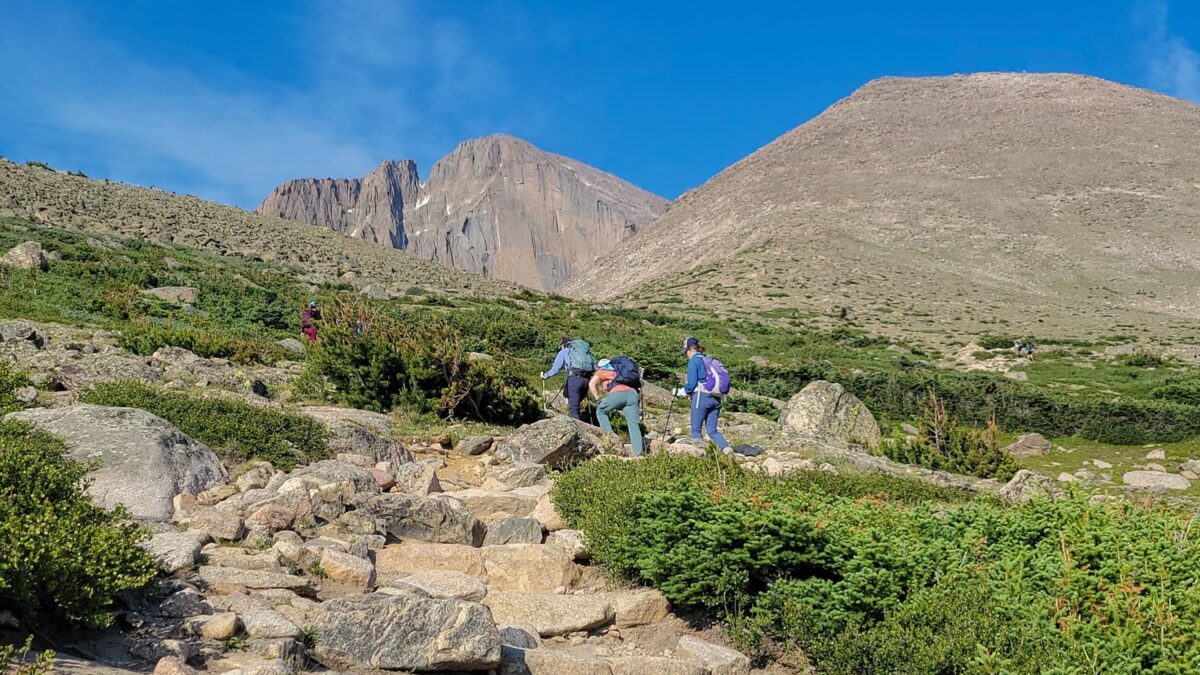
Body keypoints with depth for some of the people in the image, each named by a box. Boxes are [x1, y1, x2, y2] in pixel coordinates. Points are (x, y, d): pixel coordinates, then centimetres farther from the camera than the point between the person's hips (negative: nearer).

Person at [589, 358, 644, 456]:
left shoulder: (601, 371, 26)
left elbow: (591, 384, 9)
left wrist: (598, 399, 14)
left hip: (617, 393, -4)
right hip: (633, 393, 4)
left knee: (600, 411, 21)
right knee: (634, 424, 2)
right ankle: (638, 453, -8)